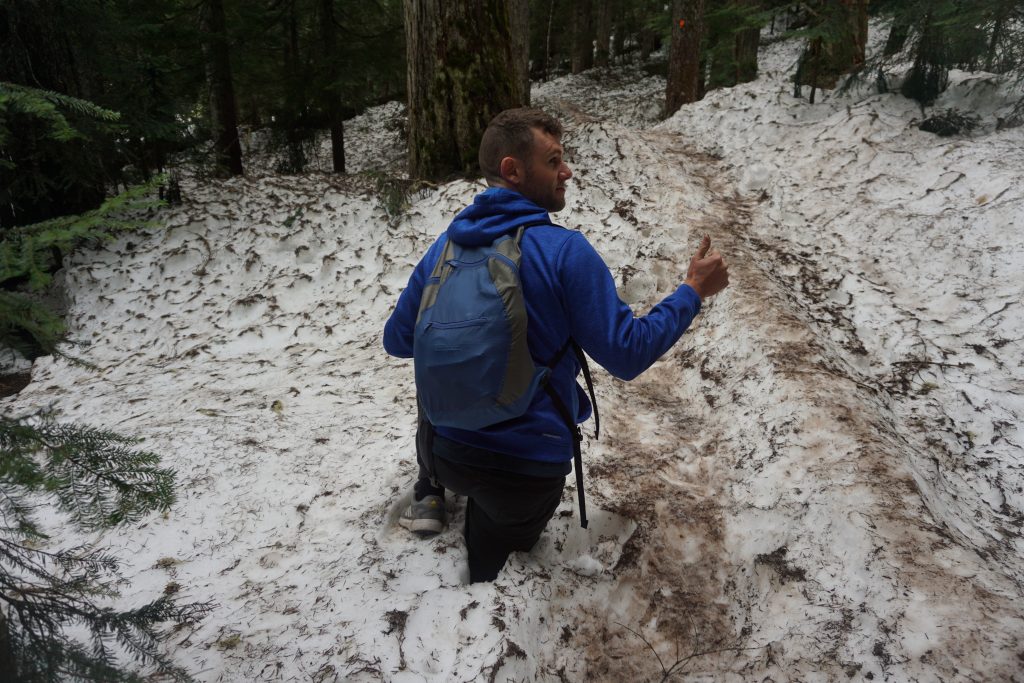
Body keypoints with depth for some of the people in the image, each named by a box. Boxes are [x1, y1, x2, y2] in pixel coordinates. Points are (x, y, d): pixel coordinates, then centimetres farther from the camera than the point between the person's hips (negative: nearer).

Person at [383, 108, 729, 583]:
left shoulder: (443, 247, -3)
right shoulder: (566, 251, -19)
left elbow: (397, 342, 7)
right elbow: (627, 354, -17)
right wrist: (693, 291, -4)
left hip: (447, 452, 3)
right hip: (529, 468, -3)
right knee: (489, 574, 29)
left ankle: (429, 496, 29)